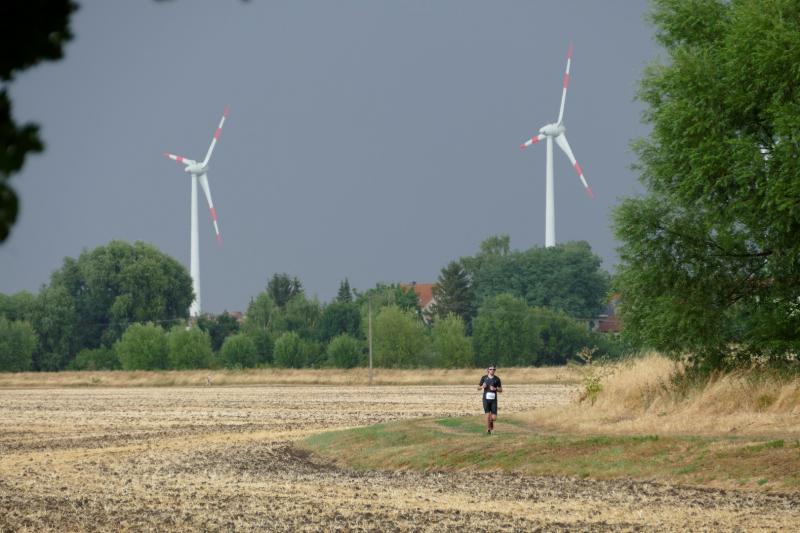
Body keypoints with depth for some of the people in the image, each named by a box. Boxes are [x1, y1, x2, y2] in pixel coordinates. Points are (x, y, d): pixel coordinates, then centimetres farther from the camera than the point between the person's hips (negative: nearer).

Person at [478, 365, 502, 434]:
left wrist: (495, 389, -12)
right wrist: (482, 387, -13)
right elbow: (478, 388, 10)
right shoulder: (484, 378, 2)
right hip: (486, 399, -1)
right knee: (488, 415, -10)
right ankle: (488, 430, 7)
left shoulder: (497, 379, 3)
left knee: (494, 417, -2)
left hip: (493, 400, 1)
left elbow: (501, 390, 8)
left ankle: (491, 421, 35)